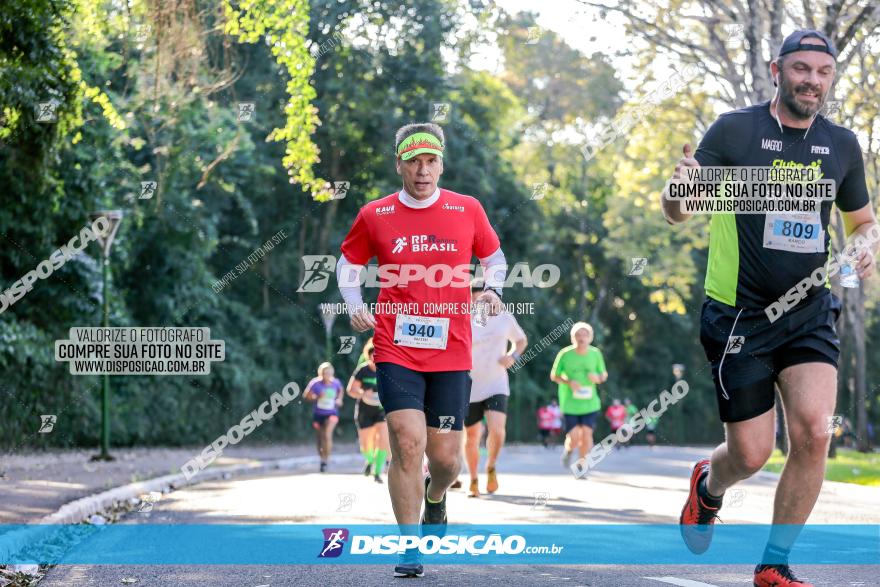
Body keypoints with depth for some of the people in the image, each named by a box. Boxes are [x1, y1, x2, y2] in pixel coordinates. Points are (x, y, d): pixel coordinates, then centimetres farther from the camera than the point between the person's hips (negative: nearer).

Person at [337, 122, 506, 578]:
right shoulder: (374, 216, 3)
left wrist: (493, 290, -1)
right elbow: (348, 262, 18)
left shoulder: (468, 210, 4)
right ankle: (409, 549, -2)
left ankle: (435, 495, 40)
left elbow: (494, 257, 19)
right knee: (408, 443, -14)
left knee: (445, 456, 2)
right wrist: (355, 308, 2)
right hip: (395, 350, -1)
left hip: (451, 354, 1)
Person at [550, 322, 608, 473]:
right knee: (574, 437, -7)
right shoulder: (565, 354, -9)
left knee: (587, 433, -10)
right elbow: (554, 376, 1)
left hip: (590, 403, 2)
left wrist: (598, 378, -13)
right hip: (569, 404, -2)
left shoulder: (596, 354, -1)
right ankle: (568, 450, 31)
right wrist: (568, 382, -18)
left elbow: (604, 375, 11)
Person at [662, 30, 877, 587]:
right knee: (752, 454, -1)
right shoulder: (735, 129, -6)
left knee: (813, 432, -16)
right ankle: (709, 487, 37)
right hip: (739, 313, -3)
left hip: (810, 312, 3)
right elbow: (677, 212, -4)